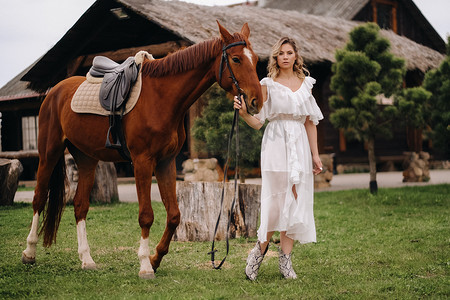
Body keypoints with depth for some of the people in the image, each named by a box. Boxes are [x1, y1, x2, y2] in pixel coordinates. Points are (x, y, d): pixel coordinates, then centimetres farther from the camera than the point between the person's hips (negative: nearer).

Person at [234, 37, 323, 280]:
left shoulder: (305, 84, 12)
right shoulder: (268, 84, 2)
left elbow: (310, 122, 14)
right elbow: (257, 122, -3)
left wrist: (315, 154, 10)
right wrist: (243, 113, -24)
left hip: (300, 144, 4)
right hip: (276, 143, -4)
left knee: (296, 200, 2)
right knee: (276, 200, -8)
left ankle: (285, 258, 9)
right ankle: (261, 248, 14)